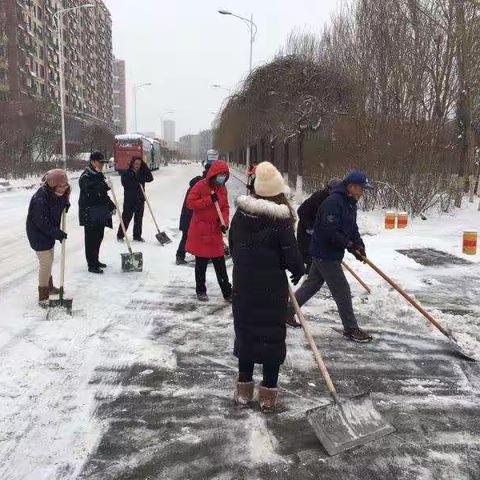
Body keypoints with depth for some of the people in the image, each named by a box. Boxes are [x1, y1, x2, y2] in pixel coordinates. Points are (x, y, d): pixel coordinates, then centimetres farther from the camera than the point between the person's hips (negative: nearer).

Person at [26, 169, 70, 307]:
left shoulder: (57, 194, -6)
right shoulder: (40, 200, -32)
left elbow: (62, 202, 20)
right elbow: (44, 224, -28)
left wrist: (65, 203, 0)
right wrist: (59, 234, -23)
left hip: (50, 232, 9)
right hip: (38, 235, -9)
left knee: (49, 260, 22)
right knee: (45, 263, -8)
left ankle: (49, 286, 42)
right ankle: (43, 297, 2)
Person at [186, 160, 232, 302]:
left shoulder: (222, 188, 5)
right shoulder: (200, 186, -13)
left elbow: (225, 207, 8)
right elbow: (190, 203, -17)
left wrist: (225, 222, -9)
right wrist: (209, 200, -24)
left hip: (216, 232, 5)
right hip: (200, 231, -5)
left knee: (220, 265, 8)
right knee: (201, 264, 8)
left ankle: (227, 292, 13)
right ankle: (201, 291, 23)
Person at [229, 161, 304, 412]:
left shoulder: (240, 213, -1)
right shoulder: (280, 220, -17)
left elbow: (233, 247, 8)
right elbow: (291, 255, -13)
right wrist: (299, 271, 8)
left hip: (243, 286, 5)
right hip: (272, 289, -5)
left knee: (245, 331, 16)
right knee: (272, 336, 8)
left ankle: (244, 387, 27)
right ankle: (268, 392, 18)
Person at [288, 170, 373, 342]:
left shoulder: (351, 203, 11)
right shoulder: (333, 202, -22)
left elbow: (352, 228, 15)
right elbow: (330, 231, -27)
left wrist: (359, 244, -1)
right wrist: (350, 245, -22)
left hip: (327, 253, 10)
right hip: (325, 253, -10)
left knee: (312, 284, 18)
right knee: (342, 290, -2)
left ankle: (287, 311, 30)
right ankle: (351, 328, 11)